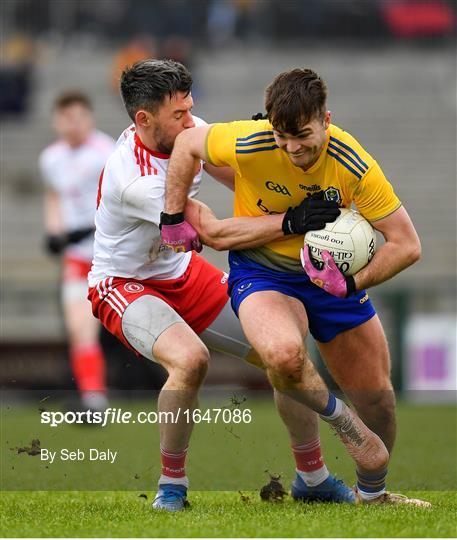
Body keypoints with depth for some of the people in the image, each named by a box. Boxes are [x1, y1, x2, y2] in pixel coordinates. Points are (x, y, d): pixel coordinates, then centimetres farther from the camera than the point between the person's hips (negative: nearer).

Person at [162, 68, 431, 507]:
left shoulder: (352, 165, -24)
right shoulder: (248, 145, -26)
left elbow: (406, 244, -19)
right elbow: (187, 142, -5)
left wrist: (353, 283, -31)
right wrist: (174, 218, -3)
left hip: (328, 272, 2)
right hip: (260, 270, -2)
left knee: (376, 396, 6)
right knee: (284, 355, -35)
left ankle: (372, 492, 35)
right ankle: (307, 466, -6)